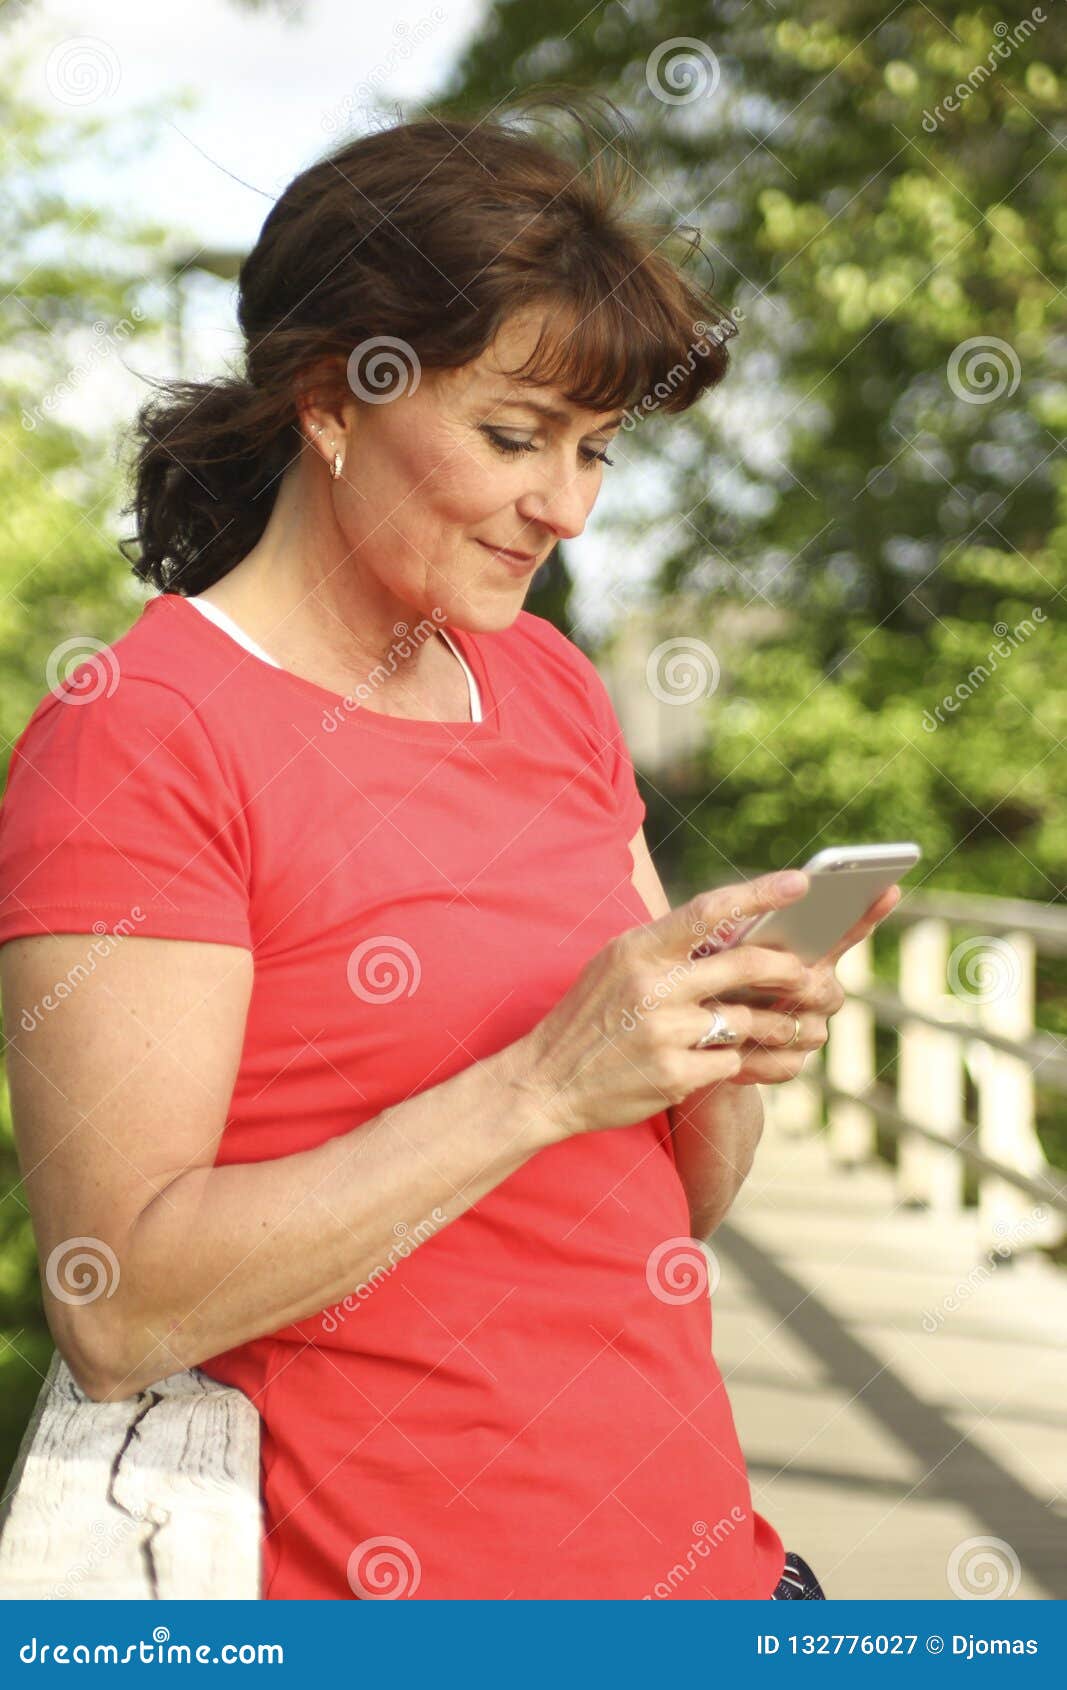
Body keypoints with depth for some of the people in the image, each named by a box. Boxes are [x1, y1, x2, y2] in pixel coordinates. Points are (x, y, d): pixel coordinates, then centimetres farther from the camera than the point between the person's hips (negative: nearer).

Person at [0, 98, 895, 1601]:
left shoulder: (548, 684, 8)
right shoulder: (133, 732, -13)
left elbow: (684, 1202, 13)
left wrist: (726, 1054, -8)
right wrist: (544, 1083, -24)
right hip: (386, 1579, -6)